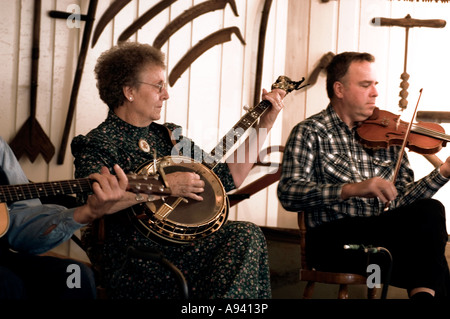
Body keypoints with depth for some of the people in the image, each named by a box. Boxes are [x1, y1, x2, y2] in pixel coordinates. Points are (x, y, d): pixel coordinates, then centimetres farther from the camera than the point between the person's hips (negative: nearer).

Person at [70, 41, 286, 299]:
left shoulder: (168, 136, 18)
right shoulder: (96, 144, -4)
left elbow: (230, 178, 15)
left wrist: (265, 124, 12)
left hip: (181, 243, 7)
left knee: (247, 234, -20)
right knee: (246, 237, -21)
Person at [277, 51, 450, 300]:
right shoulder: (309, 133, 2)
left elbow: (402, 198, 11)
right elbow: (288, 194, -13)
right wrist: (352, 189, -25)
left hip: (383, 236, 5)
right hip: (334, 239, -5)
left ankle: (424, 290, -11)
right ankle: (427, 288, -8)